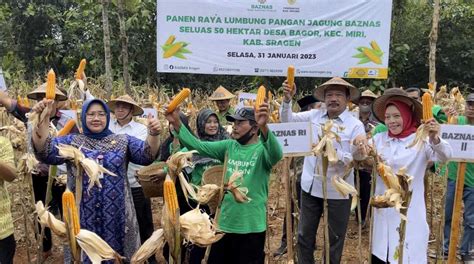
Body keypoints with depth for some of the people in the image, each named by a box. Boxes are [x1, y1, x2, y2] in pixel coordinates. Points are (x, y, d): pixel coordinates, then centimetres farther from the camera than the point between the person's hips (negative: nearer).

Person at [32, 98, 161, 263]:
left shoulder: (123, 141, 5)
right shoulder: (72, 141, 3)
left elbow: (146, 154, -9)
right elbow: (45, 151, -12)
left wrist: (153, 134, -29)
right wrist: (42, 119, -26)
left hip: (116, 215, 1)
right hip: (82, 216, 0)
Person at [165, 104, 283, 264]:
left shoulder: (262, 149, -11)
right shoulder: (229, 146, 4)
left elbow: (276, 154, -33)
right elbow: (197, 146, -1)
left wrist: (264, 127, -52)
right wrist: (177, 124, -15)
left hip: (251, 227, -5)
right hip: (224, 223, 5)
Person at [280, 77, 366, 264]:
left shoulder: (355, 125, -9)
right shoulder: (314, 116, 2)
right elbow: (287, 120, 2)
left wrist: (335, 153, -27)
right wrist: (287, 100, -13)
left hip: (338, 190, -3)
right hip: (310, 186, 3)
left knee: (335, 238, 14)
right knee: (304, 234, 16)